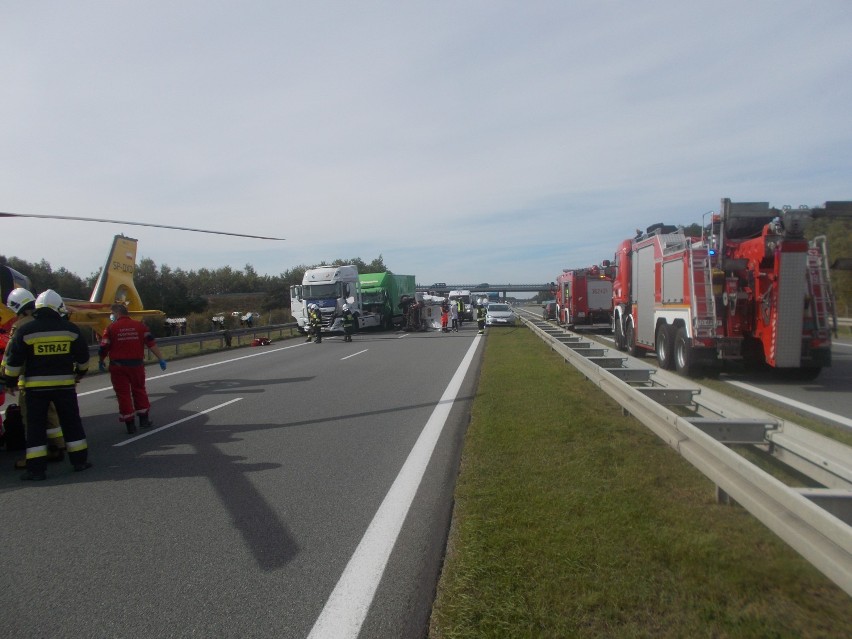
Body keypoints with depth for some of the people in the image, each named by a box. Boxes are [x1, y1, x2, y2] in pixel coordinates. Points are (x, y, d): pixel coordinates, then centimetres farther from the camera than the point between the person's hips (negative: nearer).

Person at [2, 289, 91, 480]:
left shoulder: (25, 330, -5)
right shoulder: (71, 329, -1)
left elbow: (13, 360, -3)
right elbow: (83, 357, 8)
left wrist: (10, 381, 10)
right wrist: (81, 372, 26)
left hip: (36, 386, -1)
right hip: (64, 384, 1)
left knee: (35, 427, 6)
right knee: (72, 423, 12)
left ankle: (36, 469, 6)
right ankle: (80, 460, 17)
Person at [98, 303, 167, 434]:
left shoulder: (111, 328, -4)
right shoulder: (140, 325, 1)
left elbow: (103, 348, -2)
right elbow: (151, 343, -3)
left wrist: (101, 362, 16)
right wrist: (160, 359, 0)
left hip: (118, 366, -2)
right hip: (136, 364, 2)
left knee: (123, 394, 7)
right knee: (139, 390, 18)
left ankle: (130, 423, 10)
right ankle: (144, 419, 22)